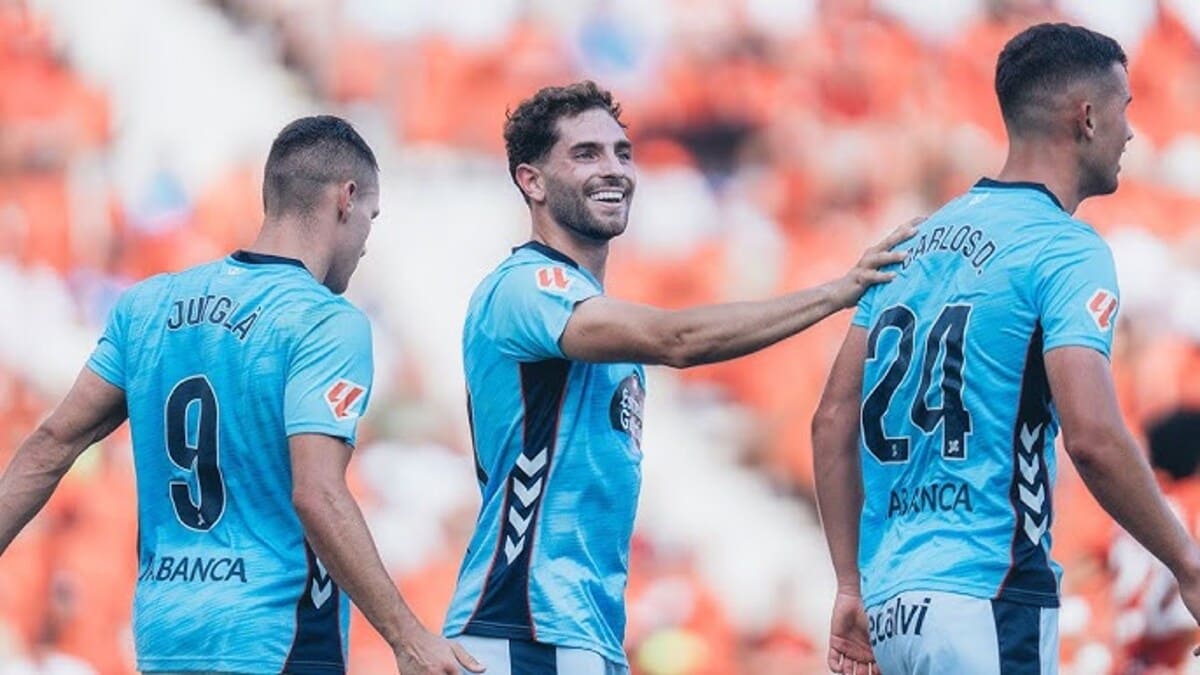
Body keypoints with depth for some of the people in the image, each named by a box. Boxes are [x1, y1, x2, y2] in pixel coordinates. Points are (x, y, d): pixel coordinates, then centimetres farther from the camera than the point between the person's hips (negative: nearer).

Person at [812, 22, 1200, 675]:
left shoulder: (918, 245, 16)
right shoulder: (1064, 249, -7)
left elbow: (834, 423, 16)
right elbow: (1092, 437, -19)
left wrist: (853, 586, 19)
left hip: (889, 597, 8)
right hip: (985, 601, -8)